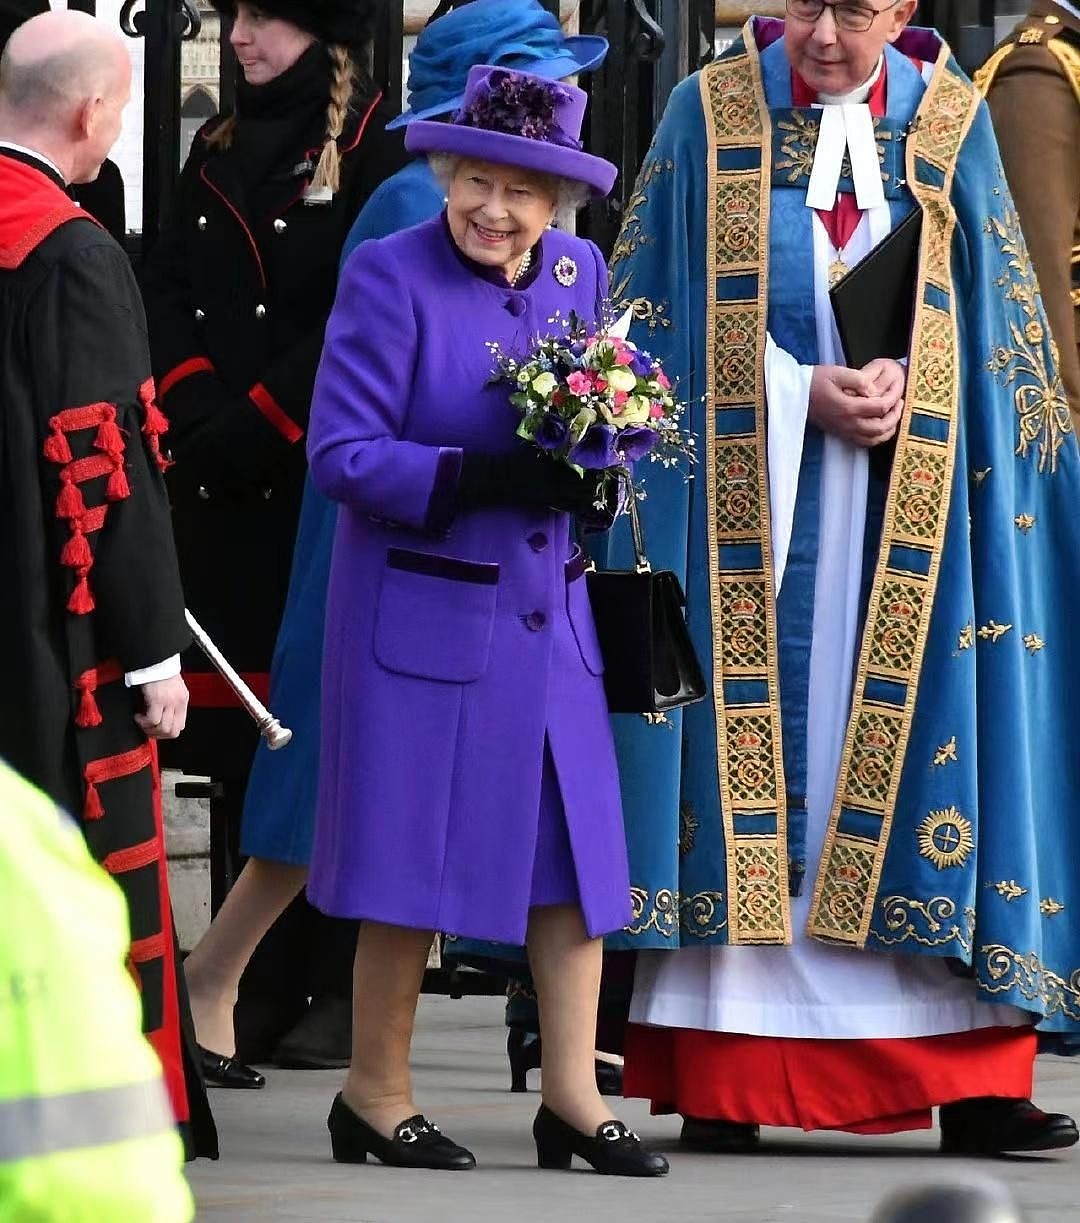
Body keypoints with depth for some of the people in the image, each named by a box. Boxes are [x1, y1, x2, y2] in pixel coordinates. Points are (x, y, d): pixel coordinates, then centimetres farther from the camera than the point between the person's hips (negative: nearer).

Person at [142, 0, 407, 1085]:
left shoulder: (378, 153, -3)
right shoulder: (217, 154, 17)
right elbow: (169, 296, 10)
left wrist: (257, 424, -13)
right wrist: (201, 413, -7)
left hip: (326, 484, -6)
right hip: (223, 492, 6)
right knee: (243, 740, 5)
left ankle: (336, 993, -2)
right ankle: (263, 987, 9)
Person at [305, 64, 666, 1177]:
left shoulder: (580, 274, 7)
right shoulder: (389, 276, -10)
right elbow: (340, 455, -13)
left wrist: (595, 463, -8)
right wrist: (475, 477, -25)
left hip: (549, 609, 5)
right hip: (424, 612, -5)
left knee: (575, 845, 4)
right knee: (413, 853, 2)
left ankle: (571, 1097, 11)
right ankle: (375, 1094, 16)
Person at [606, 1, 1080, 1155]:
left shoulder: (949, 124, 7)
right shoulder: (711, 112, 2)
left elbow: (987, 313, 9)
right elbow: (676, 312, 0)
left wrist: (904, 379, -10)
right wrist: (805, 394, -11)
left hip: (909, 510, 2)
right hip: (750, 498, -2)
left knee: (924, 743, -4)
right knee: (750, 744, -6)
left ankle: (970, 1078, -4)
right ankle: (718, 1078, -5)